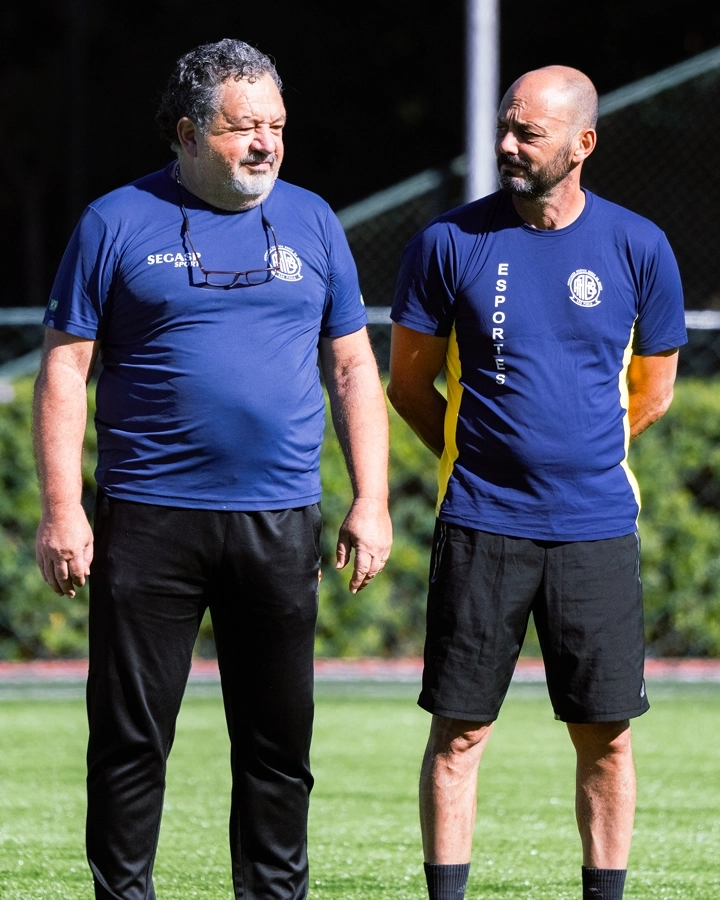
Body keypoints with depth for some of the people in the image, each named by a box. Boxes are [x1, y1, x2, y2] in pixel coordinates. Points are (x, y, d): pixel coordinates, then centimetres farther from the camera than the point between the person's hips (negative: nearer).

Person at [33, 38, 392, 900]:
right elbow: (65, 368, 1)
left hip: (278, 526, 3)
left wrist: (371, 502, 6)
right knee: (130, 734, 0)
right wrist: (61, 510, -7)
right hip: (149, 520, -2)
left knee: (278, 737, 5)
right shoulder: (117, 223, 1)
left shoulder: (310, 222, 10)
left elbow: (352, 368, 13)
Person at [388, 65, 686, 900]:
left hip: (596, 525, 1)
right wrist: (479, 456, 9)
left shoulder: (638, 248, 2)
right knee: (460, 730, -1)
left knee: (606, 734, 3)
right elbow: (409, 383, 9)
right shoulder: (449, 242, -1)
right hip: (482, 522, -1)